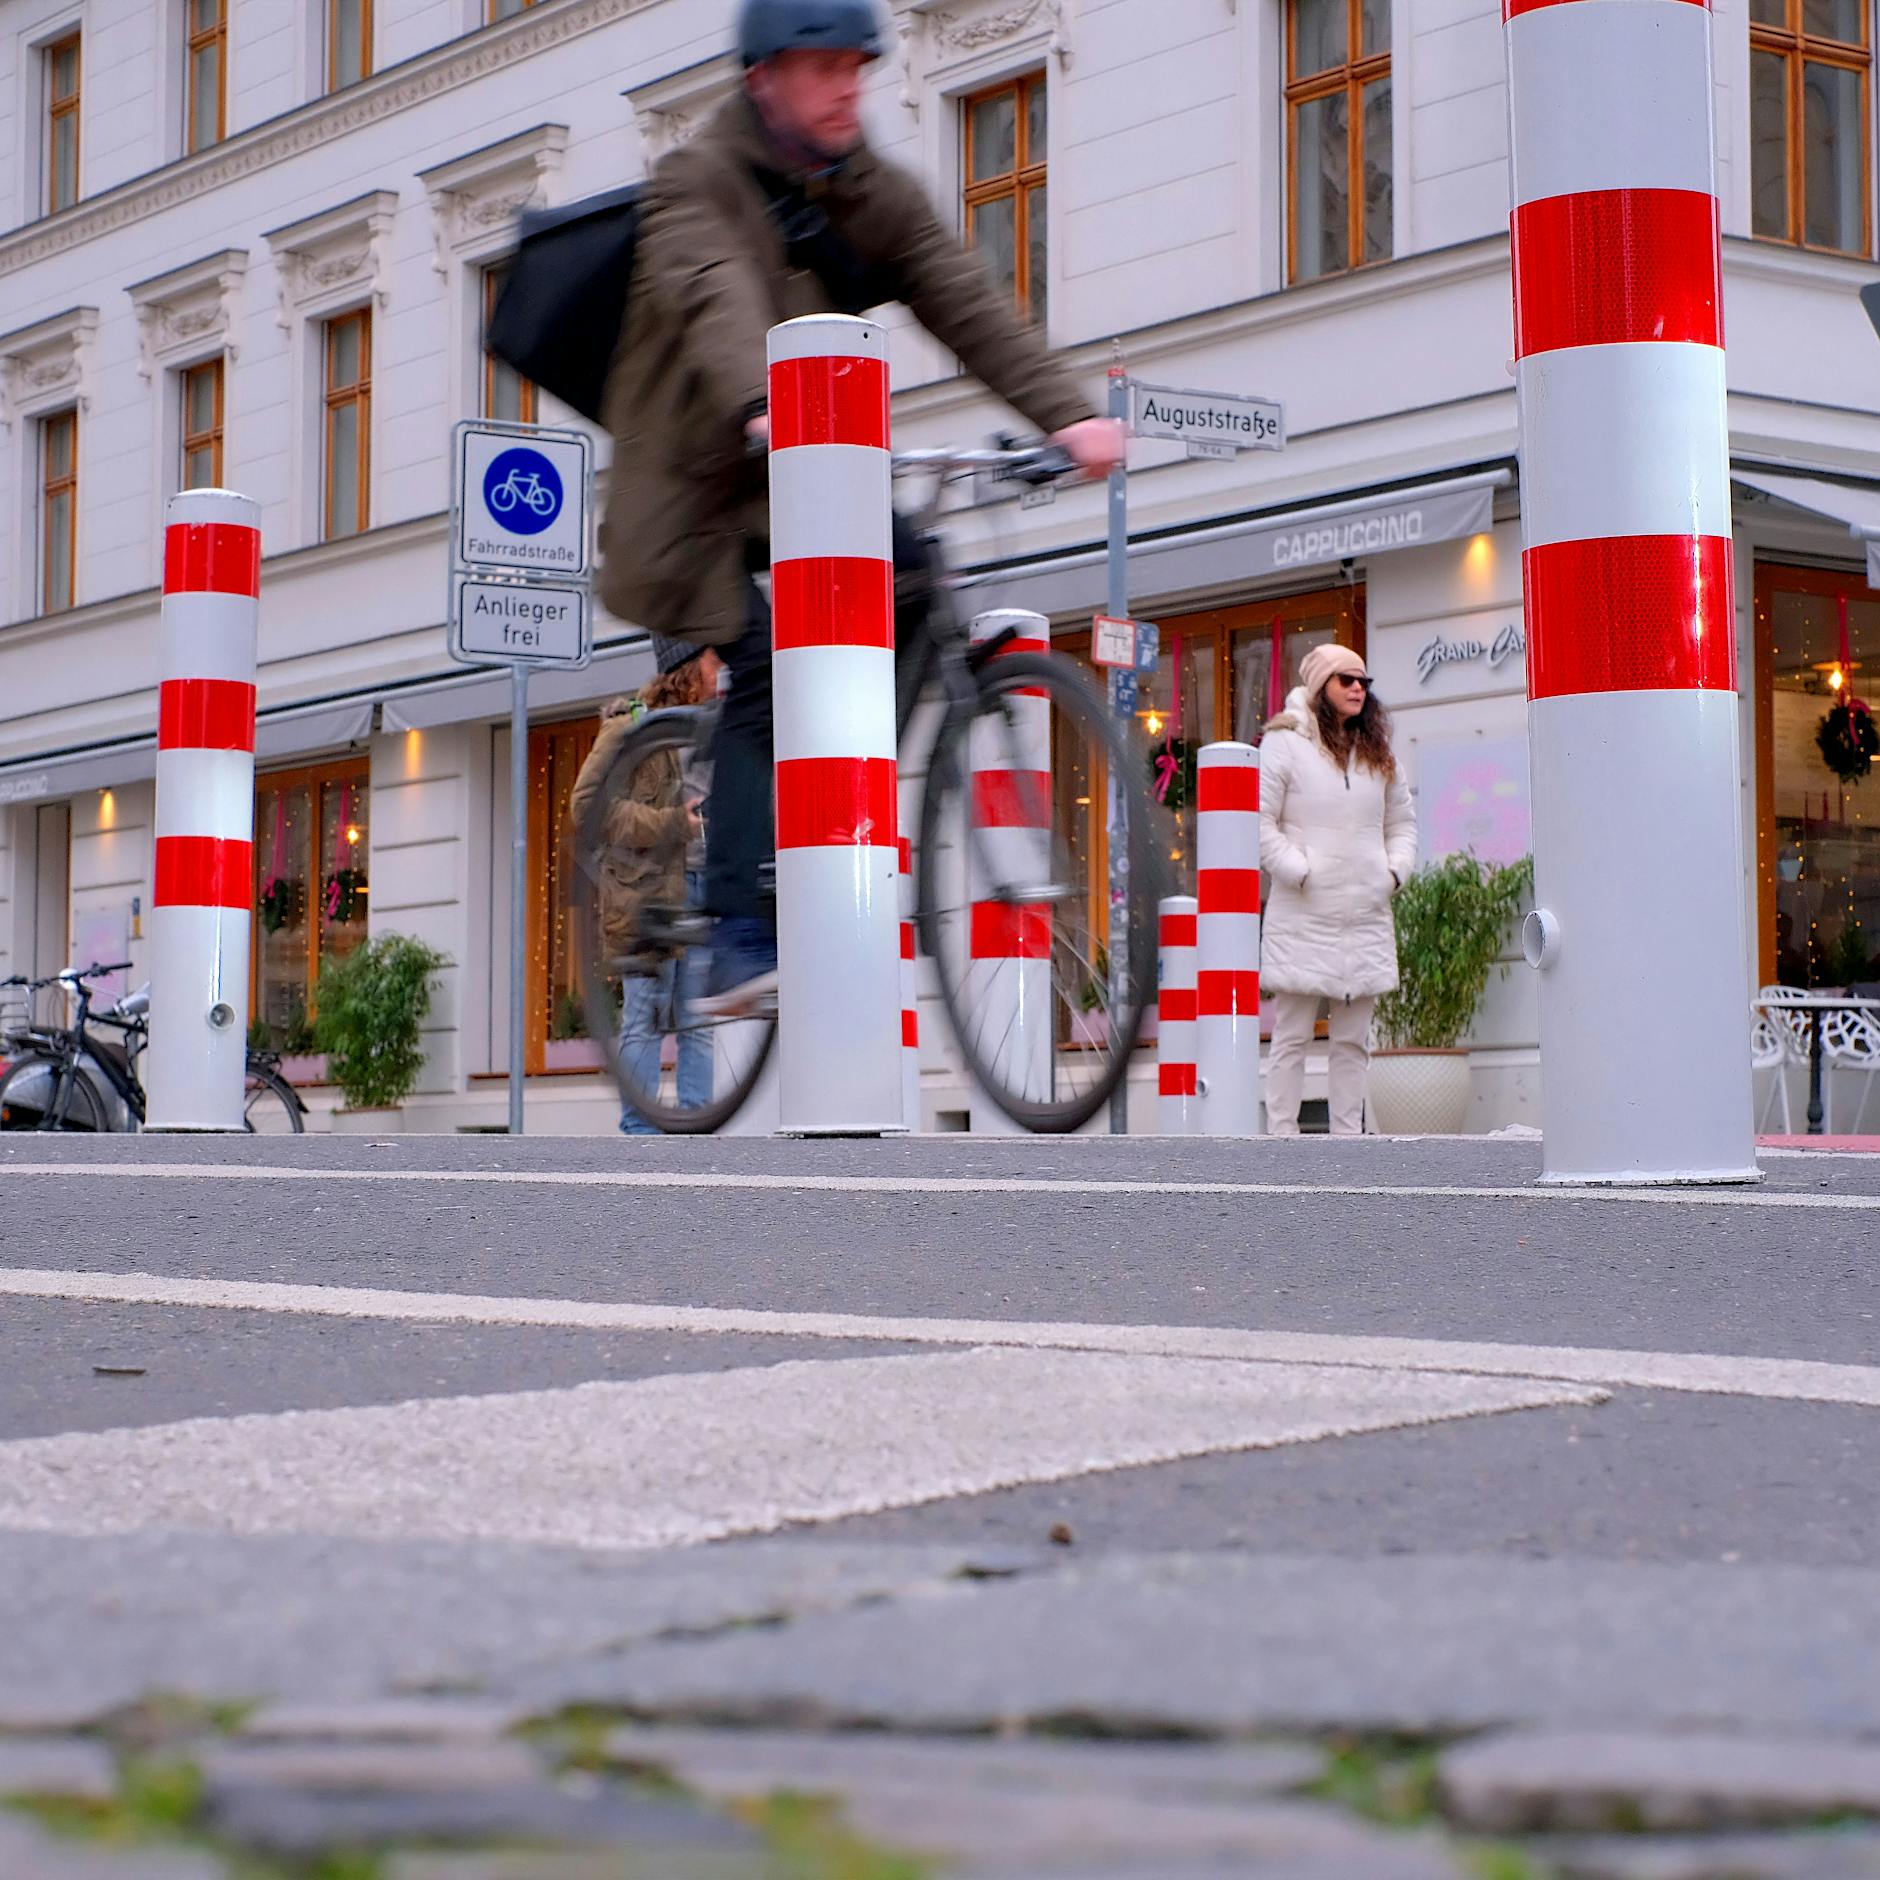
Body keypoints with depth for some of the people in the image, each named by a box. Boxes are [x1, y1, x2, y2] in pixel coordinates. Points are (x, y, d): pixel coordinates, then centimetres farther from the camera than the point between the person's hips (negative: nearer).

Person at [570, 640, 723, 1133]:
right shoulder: (630, 726, -4)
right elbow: (586, 805, -12)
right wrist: (669, 824, -17)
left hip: (701, 888, 7)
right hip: (647, 890, -7)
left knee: (699, 1021, 6)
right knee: (646, 1018, -7)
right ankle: (640, 1131, -5)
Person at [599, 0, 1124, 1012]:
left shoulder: (877, 194, 7)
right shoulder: (697, 184, -9)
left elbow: (966, 302, -8)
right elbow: (719, 307, -31)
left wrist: (1067, 413, -24)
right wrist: (764, 412, -52)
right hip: (700, 489, -6)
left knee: (906, 580, -21)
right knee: (765, 662, -24)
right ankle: (742, 940, -23)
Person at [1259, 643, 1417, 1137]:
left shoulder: (1377, 753, 16)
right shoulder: (1285, 744, -3)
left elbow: (1402, 821, 23)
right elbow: (1259, 822, -7)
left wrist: (1395, 870, 6)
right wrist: (1298, 872, -14)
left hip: (1366, 918, 6)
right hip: (1302, 917, -6)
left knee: (1353, 1040, 8)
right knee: (1292, 1036, -4)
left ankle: (1348, 1139, 12)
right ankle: (1281, 1138, -3)